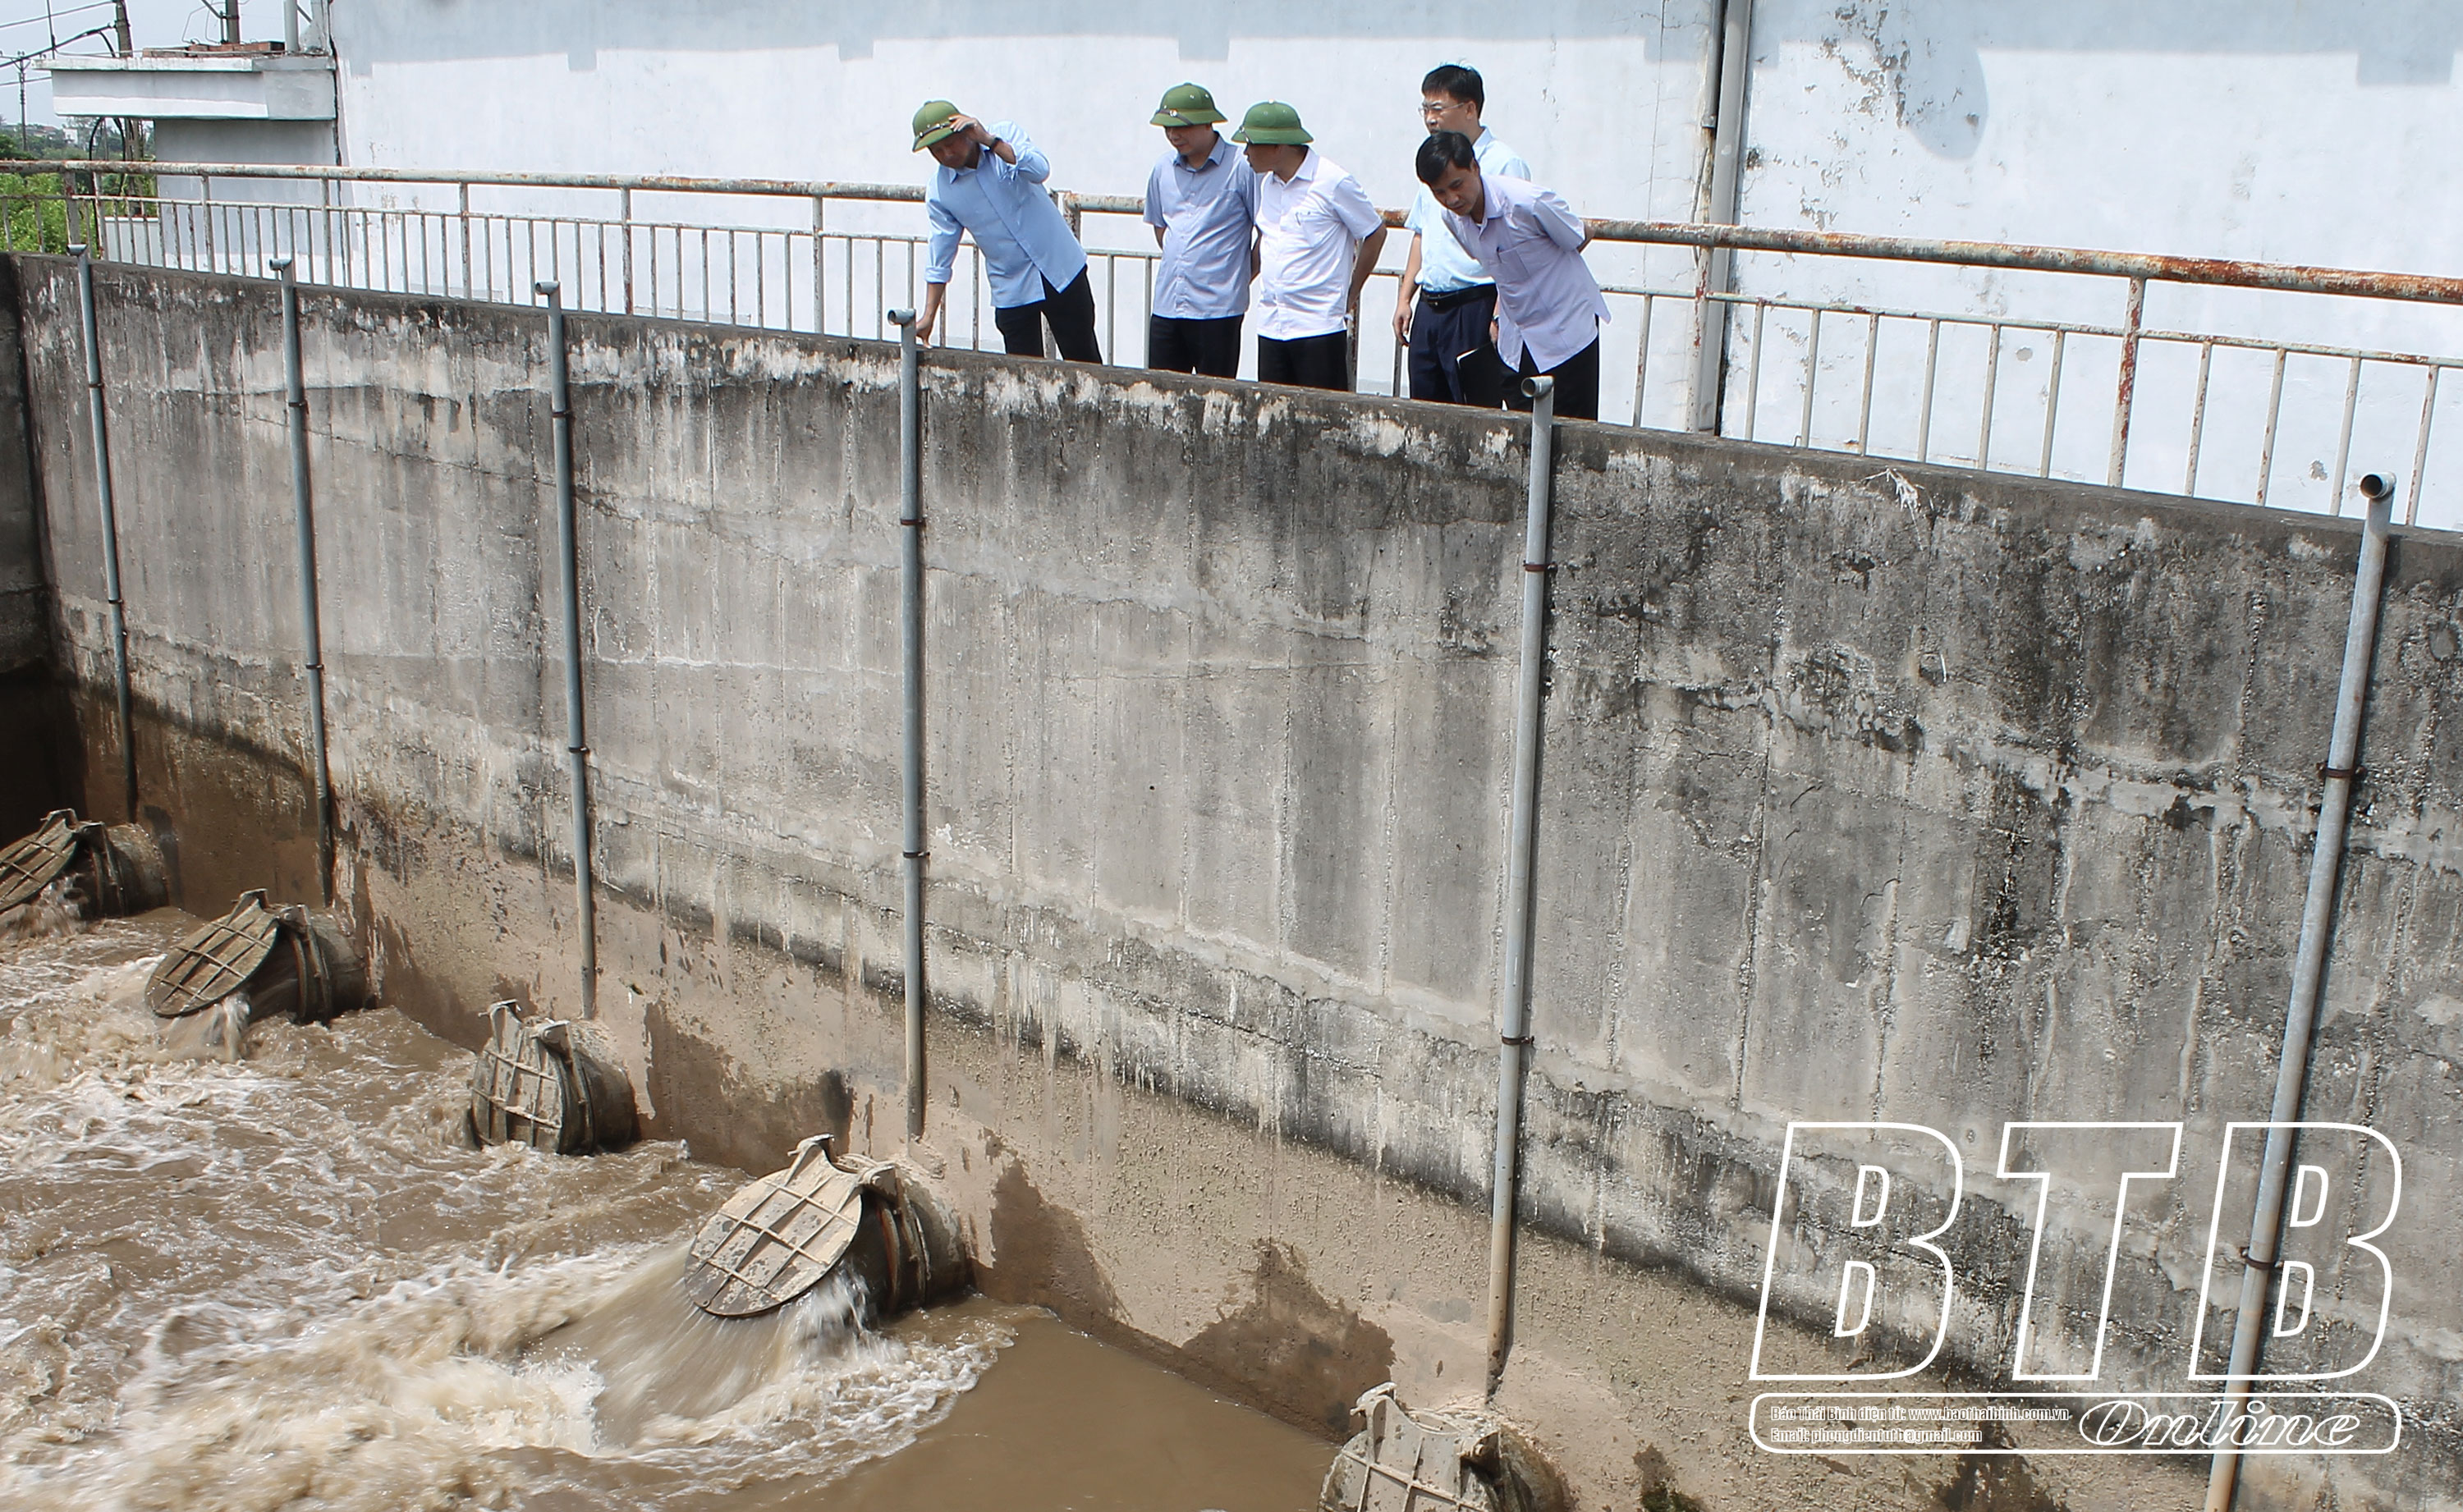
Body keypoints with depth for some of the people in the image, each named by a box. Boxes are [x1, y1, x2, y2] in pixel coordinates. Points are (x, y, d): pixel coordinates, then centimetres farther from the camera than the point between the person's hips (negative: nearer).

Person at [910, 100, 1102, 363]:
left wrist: (989, 140, -28)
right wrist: (928, 316, 0)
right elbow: (939, 258, 1)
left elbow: (1040, 171, -24)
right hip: (1011, 290, 1)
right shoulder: (939, 192, -5)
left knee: (1084, 361, 8)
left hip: (1061, 268, -1)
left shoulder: (1005, 134, -7)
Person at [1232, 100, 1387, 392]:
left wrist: (1351, 294, 3)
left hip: (1320, 325, -6)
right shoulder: (1265, 181, 11)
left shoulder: (1334, 182, -9)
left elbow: (1375, 234, 0)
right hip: (1270, 324, 6)